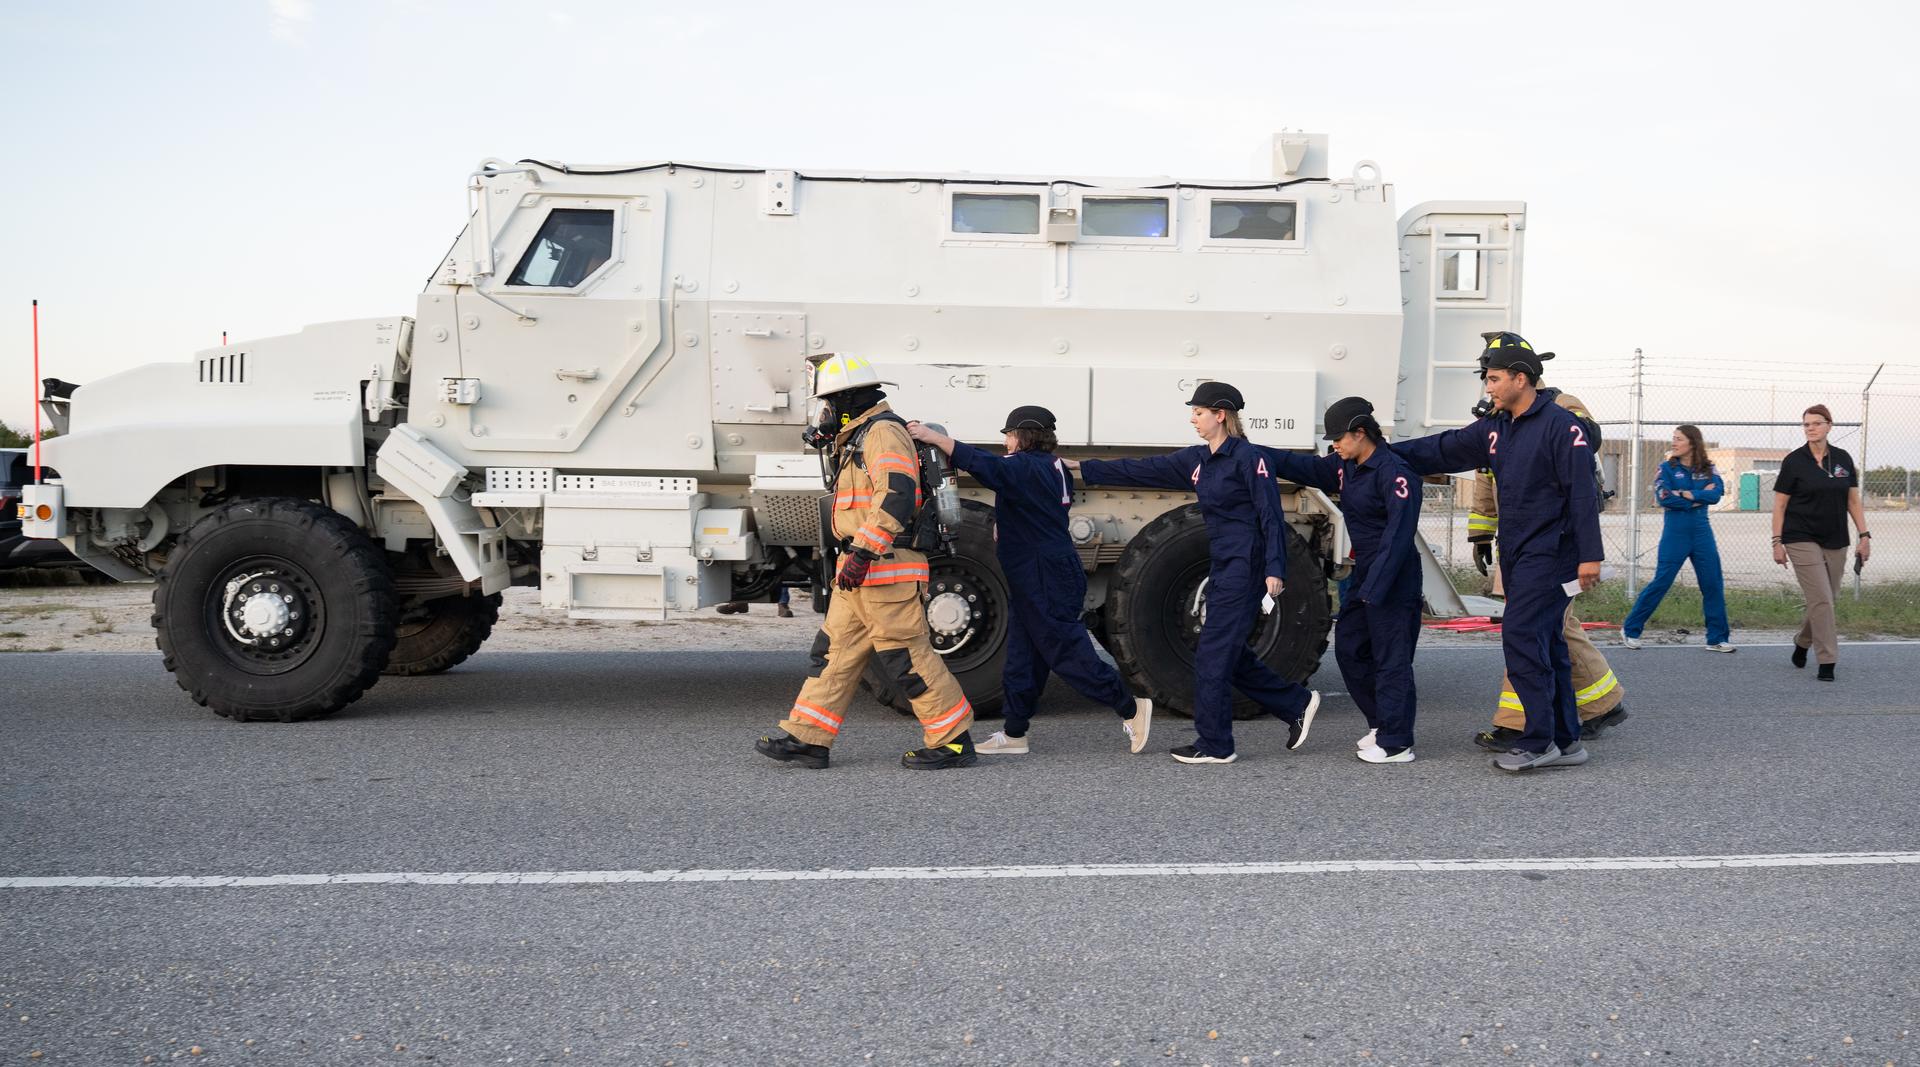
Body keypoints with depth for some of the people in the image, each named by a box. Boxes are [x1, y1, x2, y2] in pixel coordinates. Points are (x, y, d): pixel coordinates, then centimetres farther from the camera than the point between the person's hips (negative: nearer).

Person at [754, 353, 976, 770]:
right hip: (860, 571, 10)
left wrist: (863, 552, -27)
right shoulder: (857, 438, 22)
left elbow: (897, 495, -24)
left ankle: (954, 741, 1)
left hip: (885, 566, -10)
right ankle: (806, 738, 11)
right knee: (835, 651, 8)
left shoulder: (883, 431, -11)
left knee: (907, 655, -7)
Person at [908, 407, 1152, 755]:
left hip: (1046, 581, -10)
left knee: (1067, 651, -7)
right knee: (1021, 659, 12)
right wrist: (1005, 526, 18)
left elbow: (983, 465, -30)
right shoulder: (1053, 468, 15)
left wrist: (934, 437, -31)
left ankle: (1130, 707, 0)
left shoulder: (1026, 467, -14)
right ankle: (1013, 734, 16)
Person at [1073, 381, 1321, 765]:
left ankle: (1214, 745, 5)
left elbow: (1271, 515, -15)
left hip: (1245, 567, -9)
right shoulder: (1196, 460, 12)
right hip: (1223, 566, 9)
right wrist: (1083, 469, 8)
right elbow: (1141, 471, 11)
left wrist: (1275, 569, -22)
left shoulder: (1248, 457, -11)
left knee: (1213, 654, -5)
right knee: (1230, 654, 12)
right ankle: (1297, 703, 25)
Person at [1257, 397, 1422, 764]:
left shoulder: (1395, 473, -18)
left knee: (1391, 660, -5)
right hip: (1364, 575, 10)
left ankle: (1396, 744, 2)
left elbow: (1399, 533, -23)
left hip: (1393, 582, -10)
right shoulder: (1345, 468, 10)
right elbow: (1301, 467, 16)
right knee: (1349, 648, 15)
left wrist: (1374, 588, -25)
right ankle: (1382, 723, 28)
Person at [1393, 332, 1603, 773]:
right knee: (1546, 646, 11)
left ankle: (1538, 741, -8)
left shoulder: (1560, 425, -12)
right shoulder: (1494, 429, 12)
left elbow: (1583, 493, -16)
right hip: (1516, 555, 9)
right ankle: (1565, 742, 17)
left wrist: (1590, 555, -19)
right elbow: (1441, 451, 17)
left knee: (1521, 638, -13)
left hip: (1549, 553, -9)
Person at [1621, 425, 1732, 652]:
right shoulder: (1667, 468, -1)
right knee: (1661, 583, -2)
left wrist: (1686, 494, -16)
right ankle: (1630, 630, 9)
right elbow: (1663, 498, -15)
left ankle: (1718, 638, 13)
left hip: (1702, 532, 3)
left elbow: (1716, 494, -10)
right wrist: (1700, 497, -11)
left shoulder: (1708, 469, 6)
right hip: (1675, 533, -3)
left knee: (1713, 585, 3)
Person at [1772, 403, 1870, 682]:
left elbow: (1853, 501, 9)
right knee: (1821, 600, -10)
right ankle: (1827, 661, -4)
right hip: (1803, 541, -4)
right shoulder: (1794, 461, -5)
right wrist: (1777, 542, -8)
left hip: (1836, 542, 4)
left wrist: (1864, 535, 3)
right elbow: (1780, 505, -3)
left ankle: (1802, 642, 34)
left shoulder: (1843, 459, 5)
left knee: (1825, 600, 10)